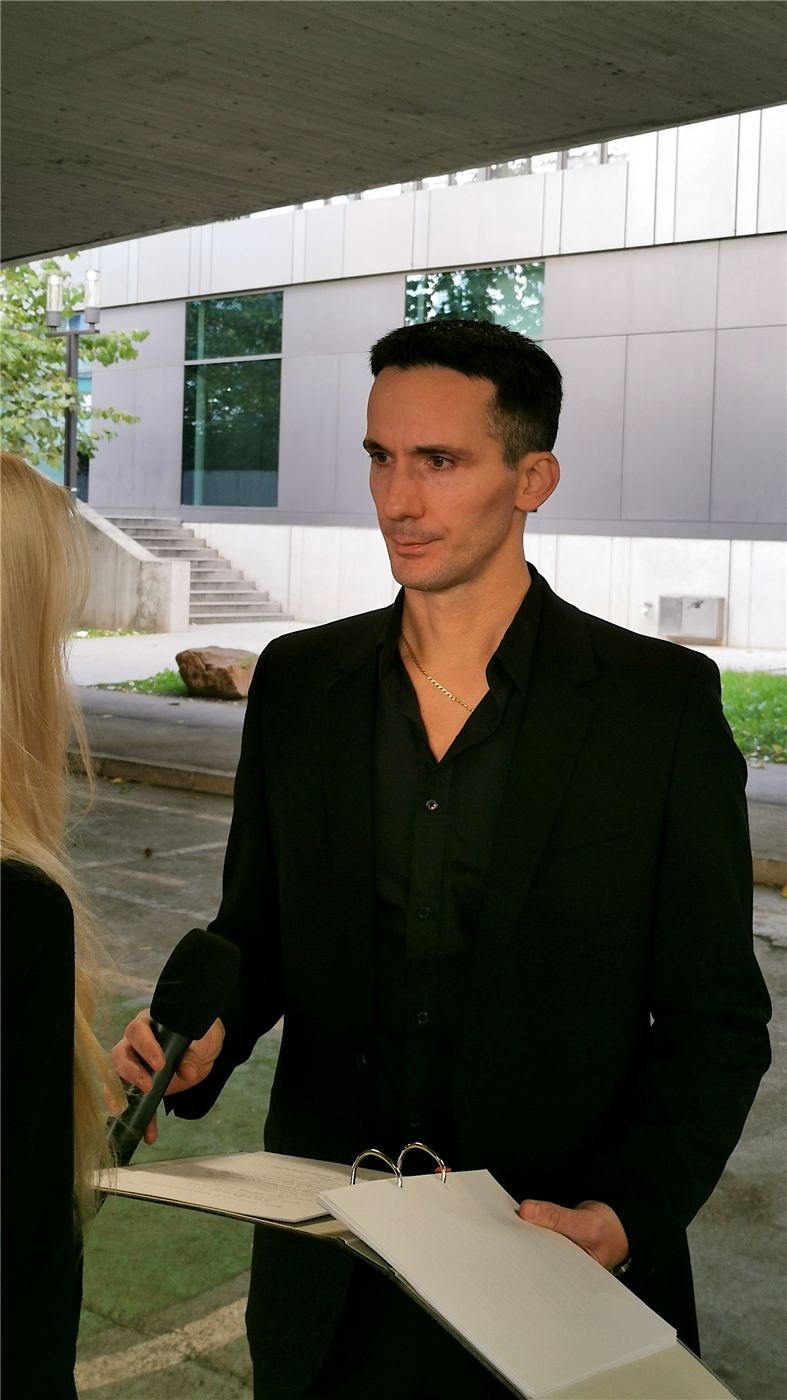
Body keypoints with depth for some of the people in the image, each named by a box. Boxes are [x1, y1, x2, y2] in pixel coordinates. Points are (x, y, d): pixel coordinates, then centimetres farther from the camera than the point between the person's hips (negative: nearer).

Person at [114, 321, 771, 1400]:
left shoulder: (663, 700, -10)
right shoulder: (298, 681, 0)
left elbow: (715, 1017, -7)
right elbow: (257, 932, 8)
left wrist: (621, 1217, -21)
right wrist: (204, 1036, -12)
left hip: (559, 1273, -3)